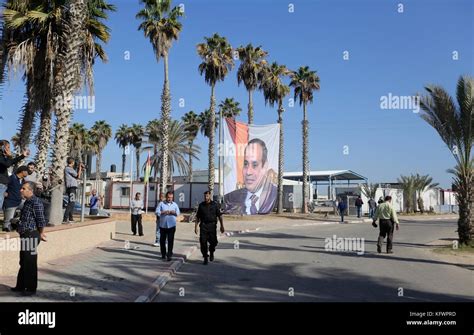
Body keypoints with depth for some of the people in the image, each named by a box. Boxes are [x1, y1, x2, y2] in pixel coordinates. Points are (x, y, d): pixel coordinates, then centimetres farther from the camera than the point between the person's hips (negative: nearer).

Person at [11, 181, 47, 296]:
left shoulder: (36, 203, -18)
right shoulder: (27, 202, 13)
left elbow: (41, 221, -19)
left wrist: (41, 234, -8)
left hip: (31, 236, -10)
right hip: (25, 235, 10)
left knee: (30, 263, 0)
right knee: (23, 263, 19)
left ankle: (31, 288, 11)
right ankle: (21, 286, 31)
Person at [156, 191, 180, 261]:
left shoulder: (174, 204, 9)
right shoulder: (161, 204, 4)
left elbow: (178, 213, 2)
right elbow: (157, 212, -5)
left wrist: (173, 212, -16)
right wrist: (164, 212, -16)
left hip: (171, 226, 0)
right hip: (163, 225, 0)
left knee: (170, 240, -5)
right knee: (162, 240, 8)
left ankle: (169, 255, -3)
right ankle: (163, 254, 25)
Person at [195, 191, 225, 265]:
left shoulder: (215, 204, 2)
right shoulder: (201, 205, 7)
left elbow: (219, 216, 2)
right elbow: (198, 217, 11)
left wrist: (222, 226, -3)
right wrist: (196, 226, 6)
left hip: (212, 225, -1)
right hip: (203, 225, 1)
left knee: (213, 242, -1)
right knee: (203, 242, -3)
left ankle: (211, 253, 30)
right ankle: (205, 258, 10)